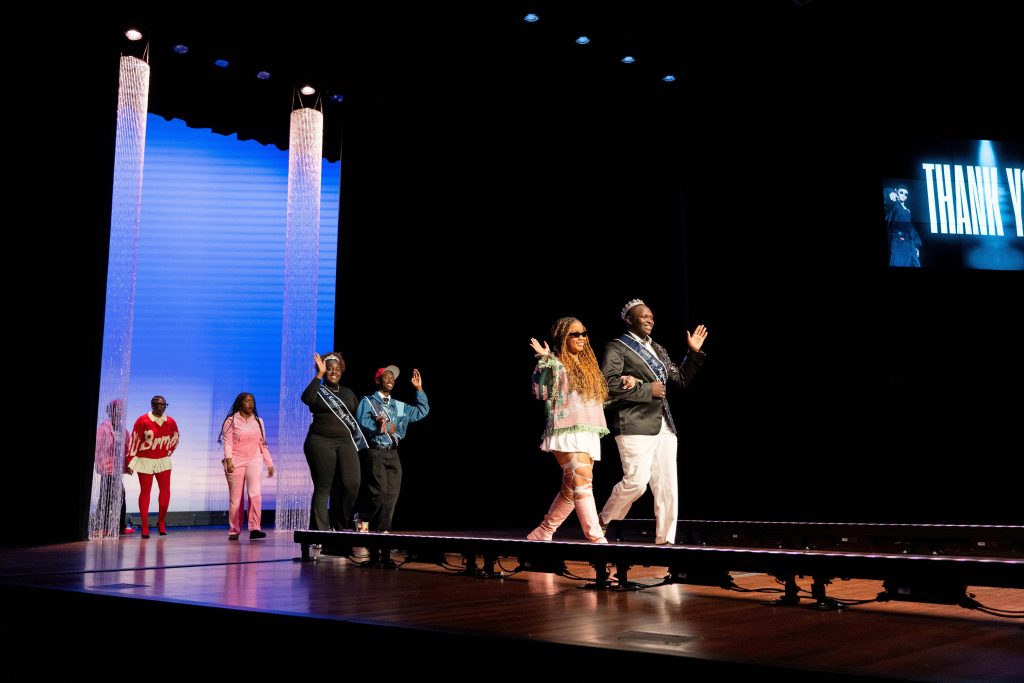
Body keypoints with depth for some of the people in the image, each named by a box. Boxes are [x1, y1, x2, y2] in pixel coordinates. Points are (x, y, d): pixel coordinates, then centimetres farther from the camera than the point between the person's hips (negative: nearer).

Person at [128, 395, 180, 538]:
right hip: (145, 460, -3)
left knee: (165, 489, -4)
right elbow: (134, 440, -6)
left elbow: (175, 439, 17)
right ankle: (145, 526, 6)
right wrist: (130, 461, -5)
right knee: (145, 492, 1)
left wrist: (167, 453, 11)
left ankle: (161, 522, 11)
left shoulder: (170, 422, 1)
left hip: (163, 461, 3)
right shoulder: (142, 420, -9)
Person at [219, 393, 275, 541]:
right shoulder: (231, 421, 3)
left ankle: (254, 529, -22)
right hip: (236, 461, -2)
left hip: (254, 460, 2)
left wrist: (270, 463, 14)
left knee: (255, 493, -18)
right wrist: (228, 459, -21)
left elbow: (263, 444, 18)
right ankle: (234, 531, 12)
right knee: (235, 498, 0)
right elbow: (227, 443, -5)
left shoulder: (258, 421, 15)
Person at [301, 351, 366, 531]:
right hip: (321, 443, -3)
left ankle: (340, 526, 4)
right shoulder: (318, 391, 4)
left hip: (346, 443, 3)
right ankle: (320, 529, 1)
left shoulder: (348, 393, 19)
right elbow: (306, 398, -19)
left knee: (352, 483, -12)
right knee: (323, 488, -3)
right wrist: (319, 374, -19)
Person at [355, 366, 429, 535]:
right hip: (375, 452, -5)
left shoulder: (399, 406, 20)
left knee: (392, 494, -2)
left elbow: (422, 411, 21)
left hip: (393, 454, 6)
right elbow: (362, 421, -11)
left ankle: (381, 529, 5)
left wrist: (419, 389, 13)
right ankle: (363, 519, 4)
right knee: (379, 490, -18)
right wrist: (389, 428, -12)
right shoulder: (368, 401, 4)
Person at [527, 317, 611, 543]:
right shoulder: (554, 363, -2)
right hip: (567, 431, -8)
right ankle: (596, 538, -18)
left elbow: (601, 397, 26)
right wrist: (545, 361, -21)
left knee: (571, 490, 8)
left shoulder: (589, 364, 20)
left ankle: (541, 534, 18)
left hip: (589, 433, 8)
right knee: (583, 482, -17)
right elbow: (541, 392, -14)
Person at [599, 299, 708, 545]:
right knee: (636, 481, -14)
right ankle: (603, 521, 8)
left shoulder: (658, 349, 21)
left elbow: (681, 380, 25)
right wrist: (647, 390, -13)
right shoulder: (617, 347, 0)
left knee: (668, 486, 2)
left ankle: (665, 541, 8)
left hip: (663, 426, 7)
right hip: (635, 425, -7)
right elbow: (608, 383, -14)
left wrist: (694, 353, 14)